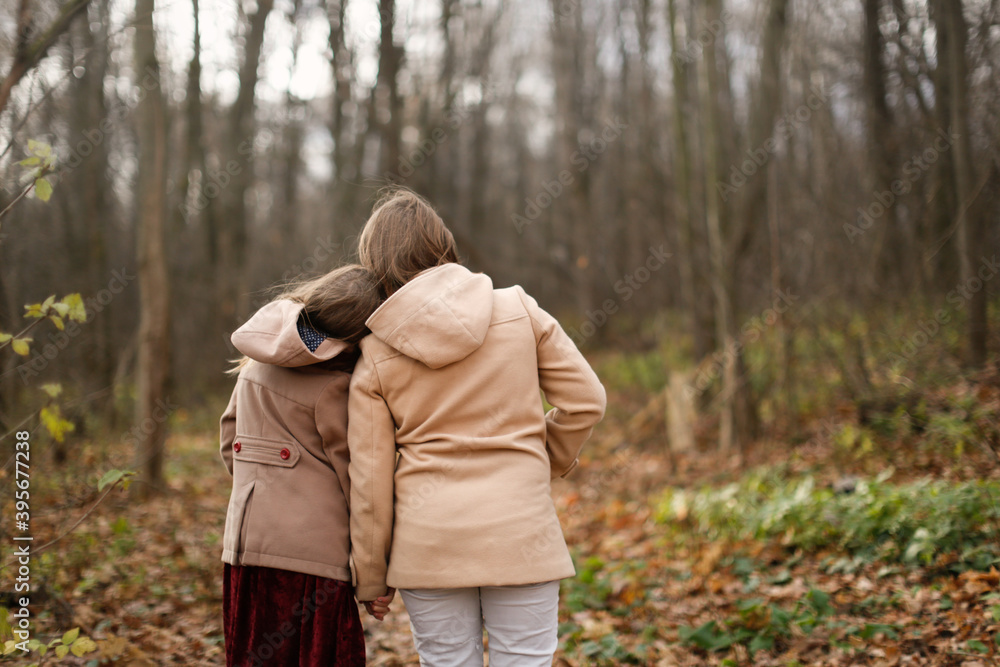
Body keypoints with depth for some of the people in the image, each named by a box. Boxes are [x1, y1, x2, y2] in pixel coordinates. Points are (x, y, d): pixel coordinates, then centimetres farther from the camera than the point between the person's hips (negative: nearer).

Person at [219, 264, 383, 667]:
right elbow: (352, 475, -12)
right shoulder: (333, 387, -17)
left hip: (246, 538, 7)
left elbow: (231, 434, 15)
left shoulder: (259, 358, 5)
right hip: (311, 547, -7)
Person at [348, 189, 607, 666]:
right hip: (520, 533, 0)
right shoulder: (519, 311, 0)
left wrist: (371, 577, 10)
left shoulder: (375, 358, -1)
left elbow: (370, 478, 0)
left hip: (428, 540, 0)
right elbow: (585, 400, 2)